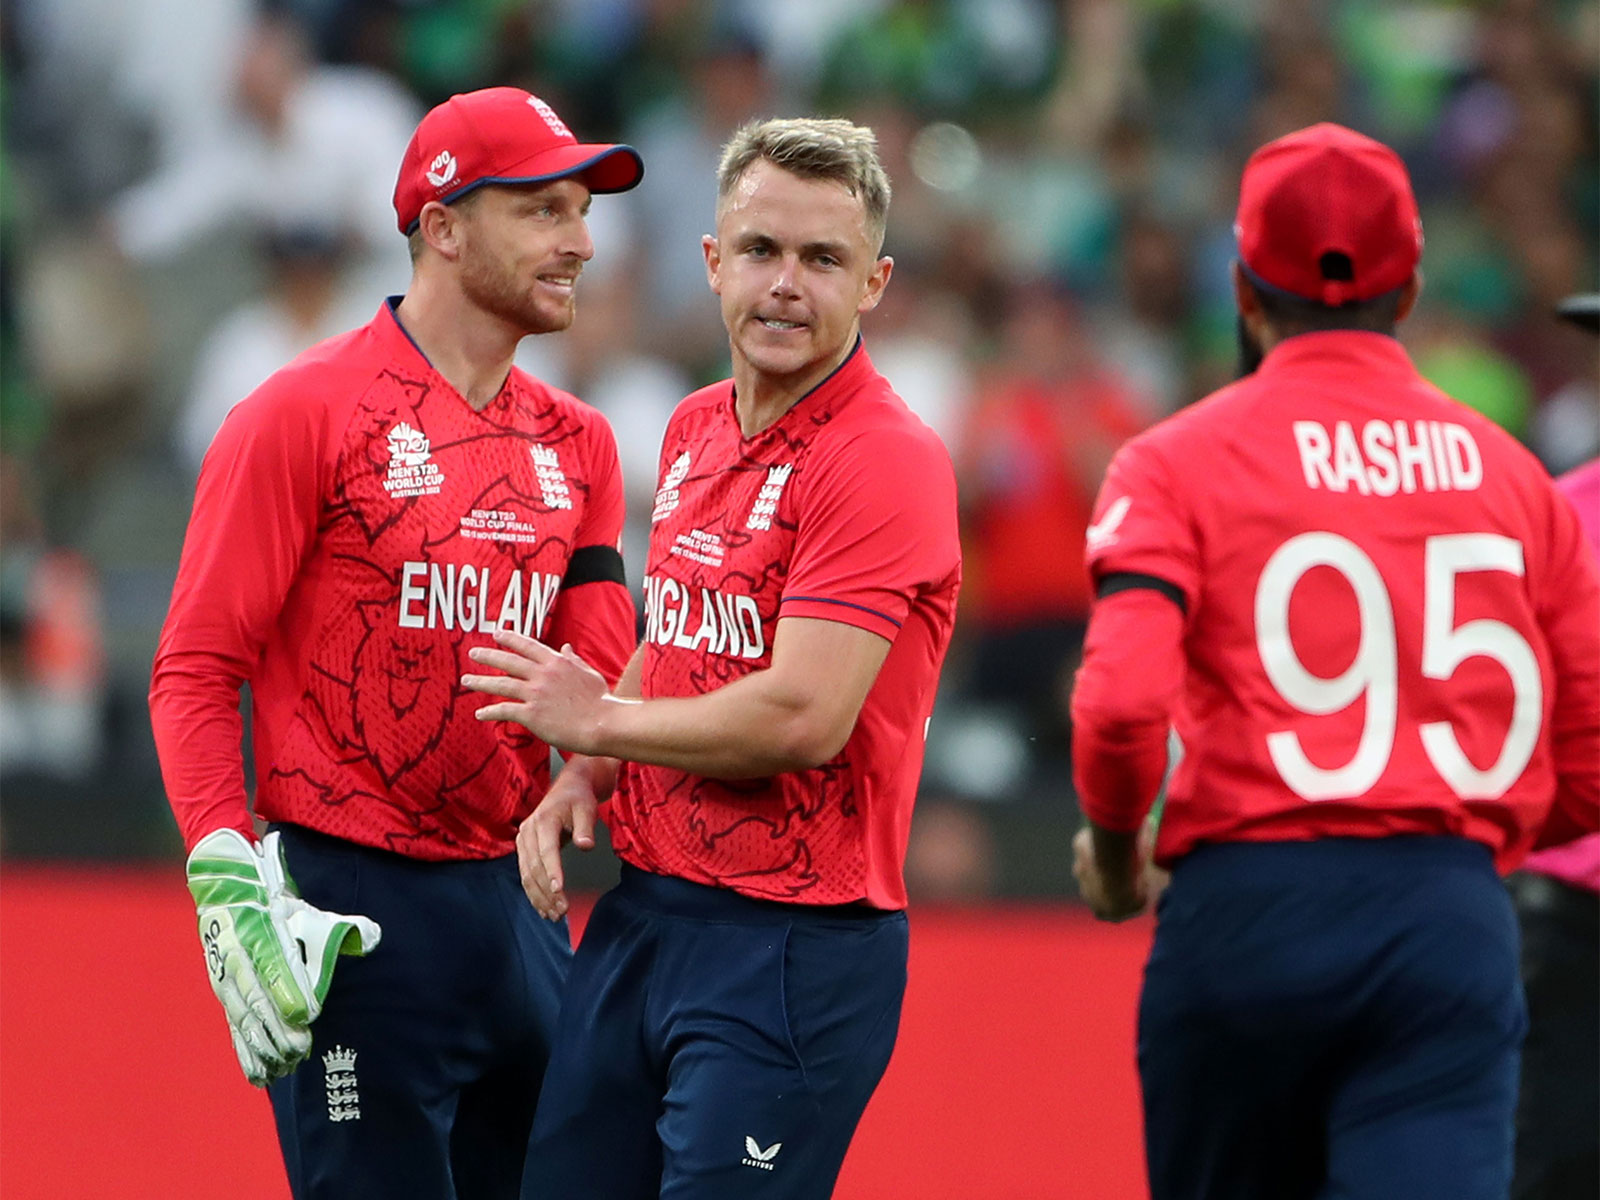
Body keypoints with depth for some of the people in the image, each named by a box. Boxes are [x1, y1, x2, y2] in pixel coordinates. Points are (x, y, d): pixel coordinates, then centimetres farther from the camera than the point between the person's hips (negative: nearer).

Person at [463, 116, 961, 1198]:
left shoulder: (887, 459, -14)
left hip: (791, 946, -8)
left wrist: (601, 720, -8)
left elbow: (803, 717, -22)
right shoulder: (696, 431, 12)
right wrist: (583, 781, 6)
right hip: (640, 920, 8)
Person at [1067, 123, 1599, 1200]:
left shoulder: (1180, 462, 0)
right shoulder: (1510, 473, 10)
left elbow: (1122, 704, -15)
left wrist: (1112, 847, 5)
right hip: (1457, 922, 1)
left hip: (1247, 908, -1)